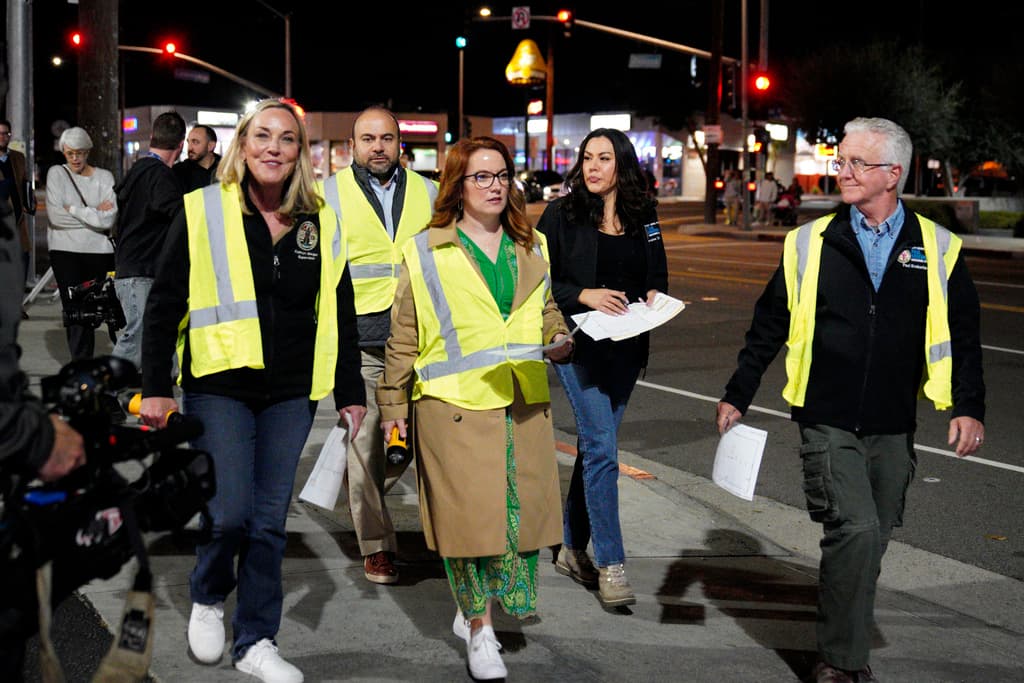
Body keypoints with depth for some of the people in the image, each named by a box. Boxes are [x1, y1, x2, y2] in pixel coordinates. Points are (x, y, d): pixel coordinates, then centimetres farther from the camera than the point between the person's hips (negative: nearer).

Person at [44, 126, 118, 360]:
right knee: (74, 309, -8)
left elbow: (109, 219, -7)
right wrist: (94, 214, -5)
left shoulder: (104, 177, 6)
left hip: (97, 251, 1)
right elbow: (55, 215, -9)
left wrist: (73, 209, -7)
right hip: (65, 250, -1)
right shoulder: (57, 173, 5)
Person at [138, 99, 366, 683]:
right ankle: (209, 598, 21)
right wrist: (156, 387, -6)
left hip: (291, 393, 3)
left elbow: (341, 313, 13)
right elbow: (164, 305, -2)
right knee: (229, 512, -10)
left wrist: (351, 392, 11)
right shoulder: (203, 212, -3)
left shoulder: (321, 222, 7)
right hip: (219, 386, -3)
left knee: (270, 521, 6)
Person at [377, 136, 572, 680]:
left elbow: (550, 314, 24)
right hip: (455, 406, -4)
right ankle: (479, 631, 12)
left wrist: (559, 341, 2)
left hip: (525, 404, 4)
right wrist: (392, 405, 4)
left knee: (522, 510, 5)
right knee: (470, 513, -4)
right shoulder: (425, 252, 2)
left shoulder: (532, 248, 14)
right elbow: (403, 337, 5)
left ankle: (473, 611, 25)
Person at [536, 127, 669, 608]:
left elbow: (658, 276, 18)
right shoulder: (561, 215, -3)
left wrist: (654, 295, -4)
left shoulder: (643, 217, 9)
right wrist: (583, 295, -18)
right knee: (602, 448, -12)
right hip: (580, 344, -5)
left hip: (627, 347, 5)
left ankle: (572, 548, 25)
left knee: (594, 446, 12)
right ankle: (612, 566, -9)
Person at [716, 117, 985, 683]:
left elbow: (964, 337, 10)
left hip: (892, 429, 2)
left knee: (870, 541, 11)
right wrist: (737, 397, 9)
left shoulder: (938, 250, 4)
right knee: (856, 530, -17)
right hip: (827, 424, -2)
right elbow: (768, 327, 9)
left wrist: (968, 407, 1)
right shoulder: (811, 243, 2)